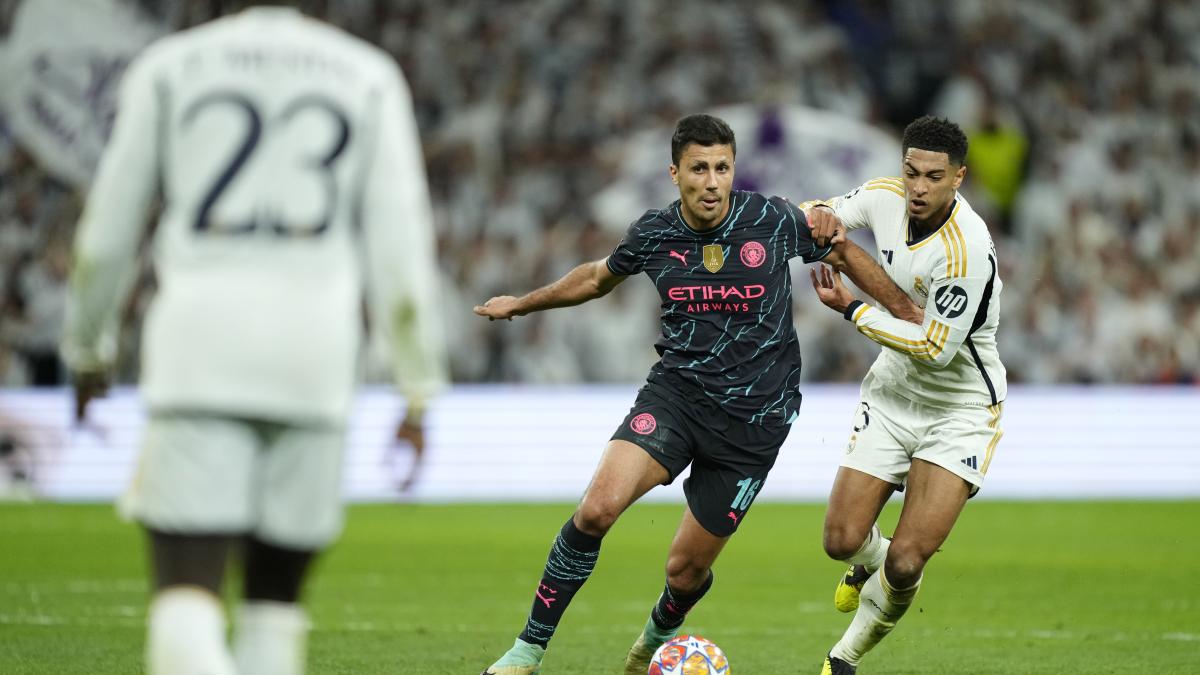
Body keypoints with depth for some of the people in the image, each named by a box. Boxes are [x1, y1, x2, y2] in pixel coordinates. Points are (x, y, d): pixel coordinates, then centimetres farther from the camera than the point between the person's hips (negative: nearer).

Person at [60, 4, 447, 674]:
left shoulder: (169, 68, 10)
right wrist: (420, 389, 12)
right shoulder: (369, 78, 11)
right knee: (275, 595, 15)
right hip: (314, 355, 2)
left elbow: (109, 235, 13)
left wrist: (88, 348, 28)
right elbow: (399, 247, 6)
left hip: (198, 347, -2)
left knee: (186, 594, -8)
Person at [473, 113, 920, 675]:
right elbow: (599, 277, 20)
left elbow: (844, 251, 10)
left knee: (686, 569, 3)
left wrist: (912, 314, 11)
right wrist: (522, 304, 30)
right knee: (597, 507, -23)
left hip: (755, 415, -1)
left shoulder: (774, 222, -9)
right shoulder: (652, 234, -2)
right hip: (676, 391, 1)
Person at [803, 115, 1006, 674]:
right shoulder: (884, 198, -8)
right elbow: (816, 217, 11)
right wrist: (821, 216, -15)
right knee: (842, 540, -4)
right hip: (892, 394, 5)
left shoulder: (967, 248, -28)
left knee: (905, 564, -14)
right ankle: (872, 561, 33)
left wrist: (852, 310, -19)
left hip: (959, 408, -5)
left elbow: (936, 349, -25)